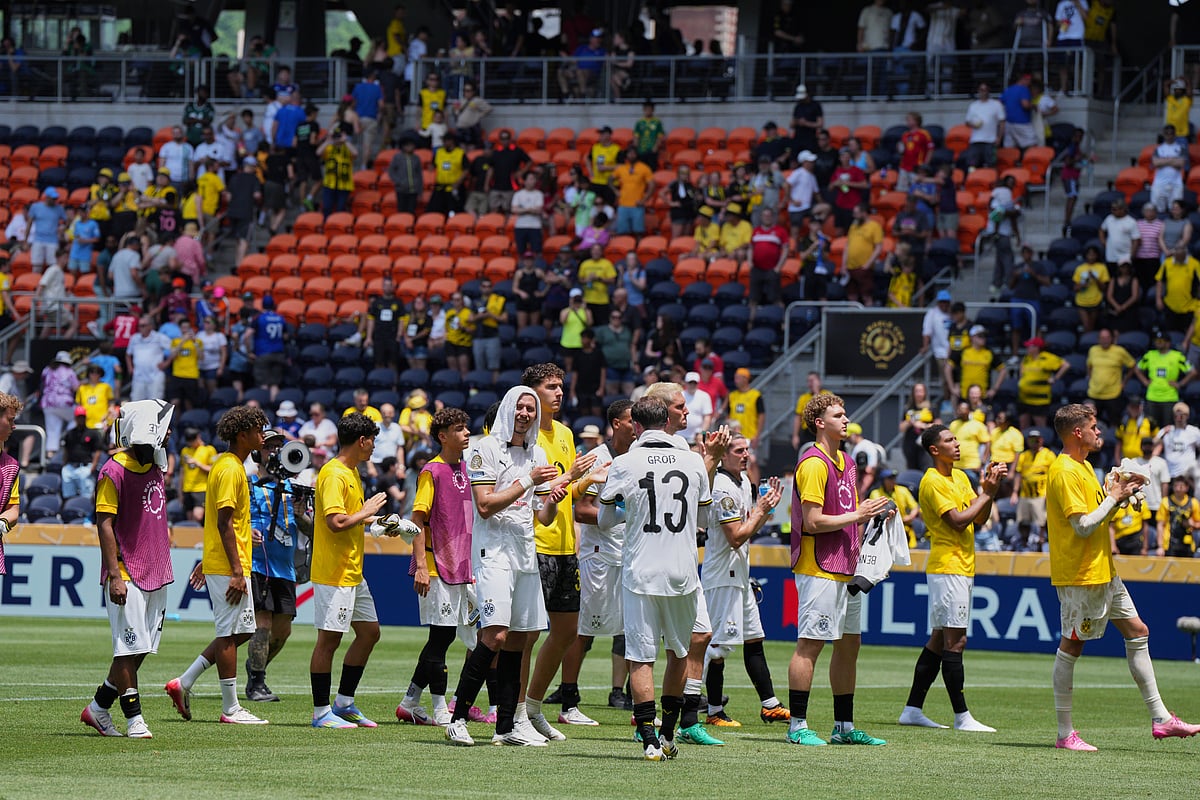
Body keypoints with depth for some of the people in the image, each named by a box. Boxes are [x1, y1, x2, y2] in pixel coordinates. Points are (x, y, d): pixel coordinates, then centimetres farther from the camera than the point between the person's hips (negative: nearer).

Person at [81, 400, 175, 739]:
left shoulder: (155, 467, 13)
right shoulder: (115, 471, -13)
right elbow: (105, 524, -15)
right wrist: (115, 576, -20)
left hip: (155, 574, 8)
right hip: (127, 575, -8)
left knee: (141, 649, 8)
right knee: (130, 648, -5)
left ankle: (98, 708, 19)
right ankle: (134, 719, -1)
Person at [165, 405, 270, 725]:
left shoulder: (228, 465, 16)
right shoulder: (230, 470, -15)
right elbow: (224, 523, -20)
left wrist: (207, 562, 25)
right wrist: (236, 572, -22)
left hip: (218, 562, 10)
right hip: (227, 566, -10)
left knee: (241, 630, 12)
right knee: (230, 633, -5)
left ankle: (184, 683, 13)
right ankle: (231, 708, 0)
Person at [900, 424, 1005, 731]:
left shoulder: (960, 477, 16)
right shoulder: (932, 482, -11)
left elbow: (980, 518, 13)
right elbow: (958, 521, -18)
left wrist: (989, 489, -1)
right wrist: (987, 492, -12)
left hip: (962, 568, 9)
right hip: (947, 567, -9)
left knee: (939, 640, 10)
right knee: (955, 641, -10)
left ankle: (913, 709, 14)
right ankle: (962, 717, -11)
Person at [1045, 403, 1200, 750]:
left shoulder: (1084, 467, 15)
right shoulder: (1065, 472, -17)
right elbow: (1083, 526, -23)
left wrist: (1116, 492, 7)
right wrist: (1114, 496, -13)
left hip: (1103, 571, 10)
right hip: (1079, 574, -10)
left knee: (1137, 632, 11)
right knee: (1072, 645, -4)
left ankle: (1160, 718, 15)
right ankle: (1065, 733, 1)